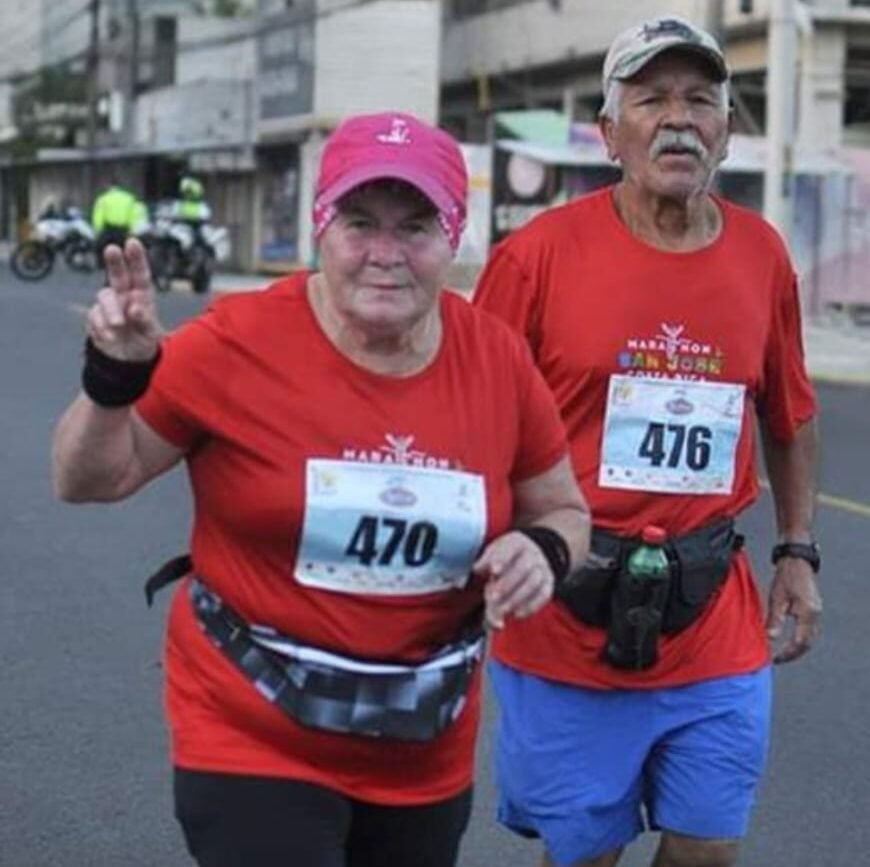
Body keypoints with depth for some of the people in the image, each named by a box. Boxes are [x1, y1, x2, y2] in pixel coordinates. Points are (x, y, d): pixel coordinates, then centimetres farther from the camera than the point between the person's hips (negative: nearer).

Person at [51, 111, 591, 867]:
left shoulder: (498, 358, -5)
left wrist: (545, 551, -13)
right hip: (254, 742, -4)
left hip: (429, 758, 5)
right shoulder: (237, 343, -15)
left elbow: (565, 512, 9)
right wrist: (114, 379, -23)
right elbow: (89, 483, -5)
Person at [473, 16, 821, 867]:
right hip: (563, 620, -3)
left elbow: (790, 417, 16)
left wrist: (797, 550, 12)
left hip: (715, 628, 3)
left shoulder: (762, 255, 3)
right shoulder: (540, 252, -9)